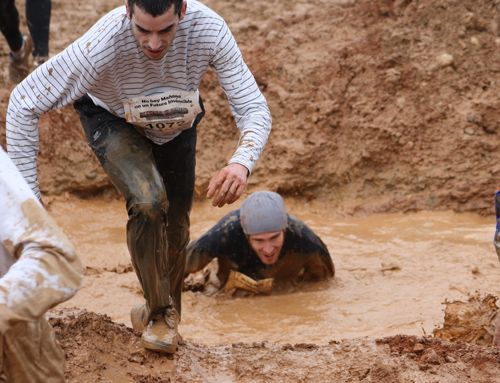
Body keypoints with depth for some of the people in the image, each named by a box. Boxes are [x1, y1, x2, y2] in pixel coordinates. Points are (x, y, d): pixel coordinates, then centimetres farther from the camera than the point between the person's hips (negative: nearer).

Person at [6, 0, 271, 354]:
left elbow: (254, 108, -34)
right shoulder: (101, 45, -44)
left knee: (177, 223, 14)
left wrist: (243, 162, -56)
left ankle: (167, 315, 42)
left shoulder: (208, 29, -38)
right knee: (148, 201, -28)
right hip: (112, 120, -3)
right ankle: (158, 312, -6)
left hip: (177, 122, 3)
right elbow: (23, 104, -34)